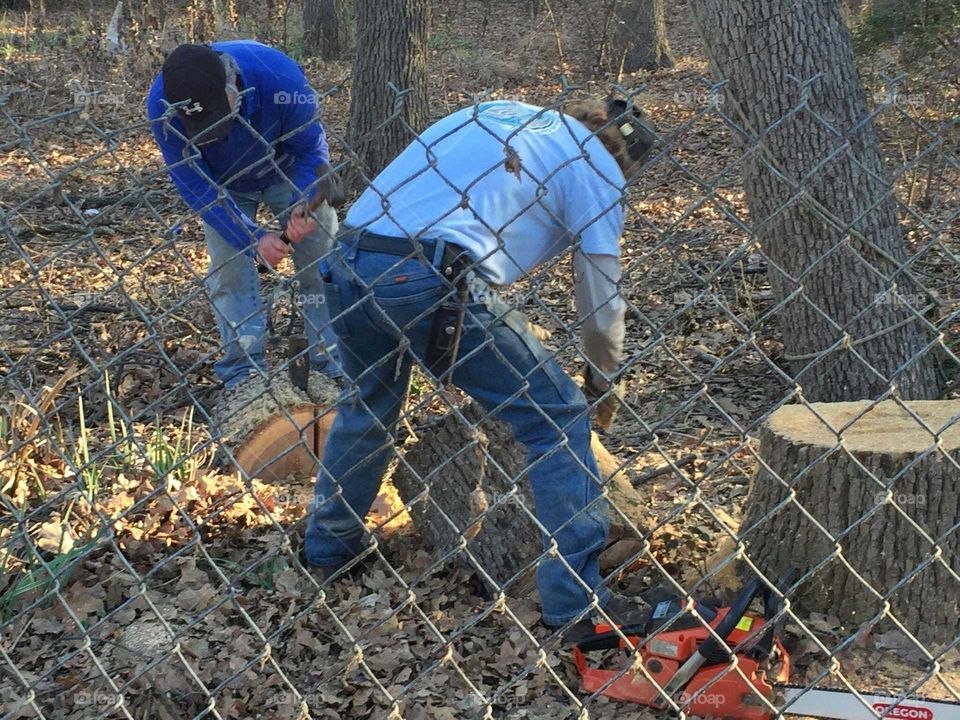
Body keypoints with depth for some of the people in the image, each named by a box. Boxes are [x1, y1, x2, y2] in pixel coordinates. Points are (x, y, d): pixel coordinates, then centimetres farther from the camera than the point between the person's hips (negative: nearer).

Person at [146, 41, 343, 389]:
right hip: (222, 183, 1)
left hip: (288, 173, 0)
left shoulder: (281, 79, -39)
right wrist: (253, 238, -36)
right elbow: (195, 185, -27)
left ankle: (335, 369, 7)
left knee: (321, 265, -2)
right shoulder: (162, 106, -35)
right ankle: (244, 371, 3)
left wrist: (303, 206, -40)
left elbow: (311, 148, -22)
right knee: (228, 271, -6)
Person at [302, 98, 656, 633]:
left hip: (349, 265, 7)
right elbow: (603, 297, 11)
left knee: (367, 403, 32)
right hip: (434, 281, -7)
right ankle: (577, 600, 6)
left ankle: (328, 548, 44)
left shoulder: (493, 114, 30)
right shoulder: (597, 169, 11)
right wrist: (604, 377, 29)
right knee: (558, 417, 6)